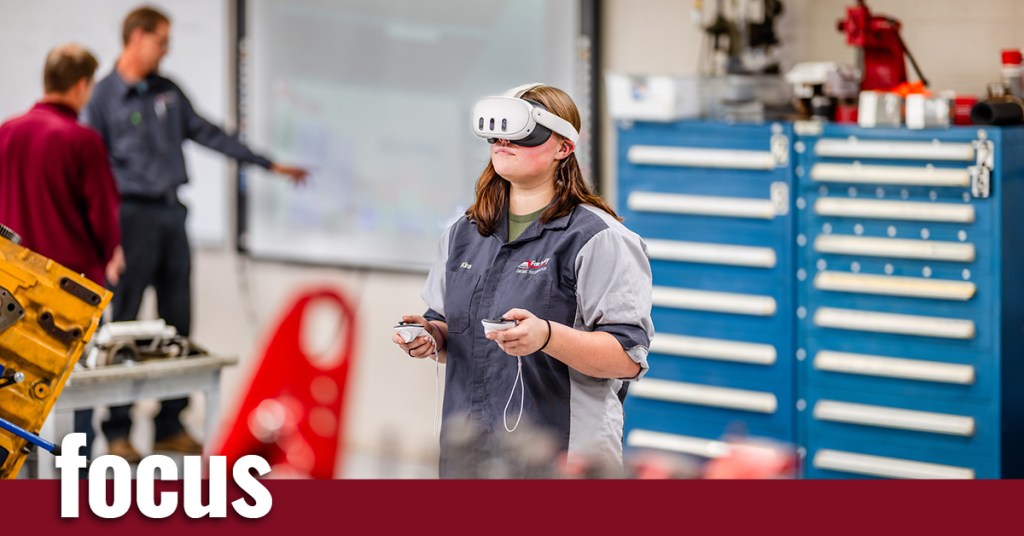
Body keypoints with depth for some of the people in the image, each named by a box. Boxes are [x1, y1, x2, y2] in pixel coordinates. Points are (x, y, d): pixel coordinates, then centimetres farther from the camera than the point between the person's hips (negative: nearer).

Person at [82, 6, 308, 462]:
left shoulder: (168, 92, 12)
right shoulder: (104, 97, -5)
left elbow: (207, 134, 18)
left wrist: (269, 164, 18)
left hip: (172, 214, 7)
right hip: (133, 215, -6)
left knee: (178, 323, 8)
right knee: (124, 326, -4)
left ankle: (170, 427, 16)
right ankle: (117, 432, 3)